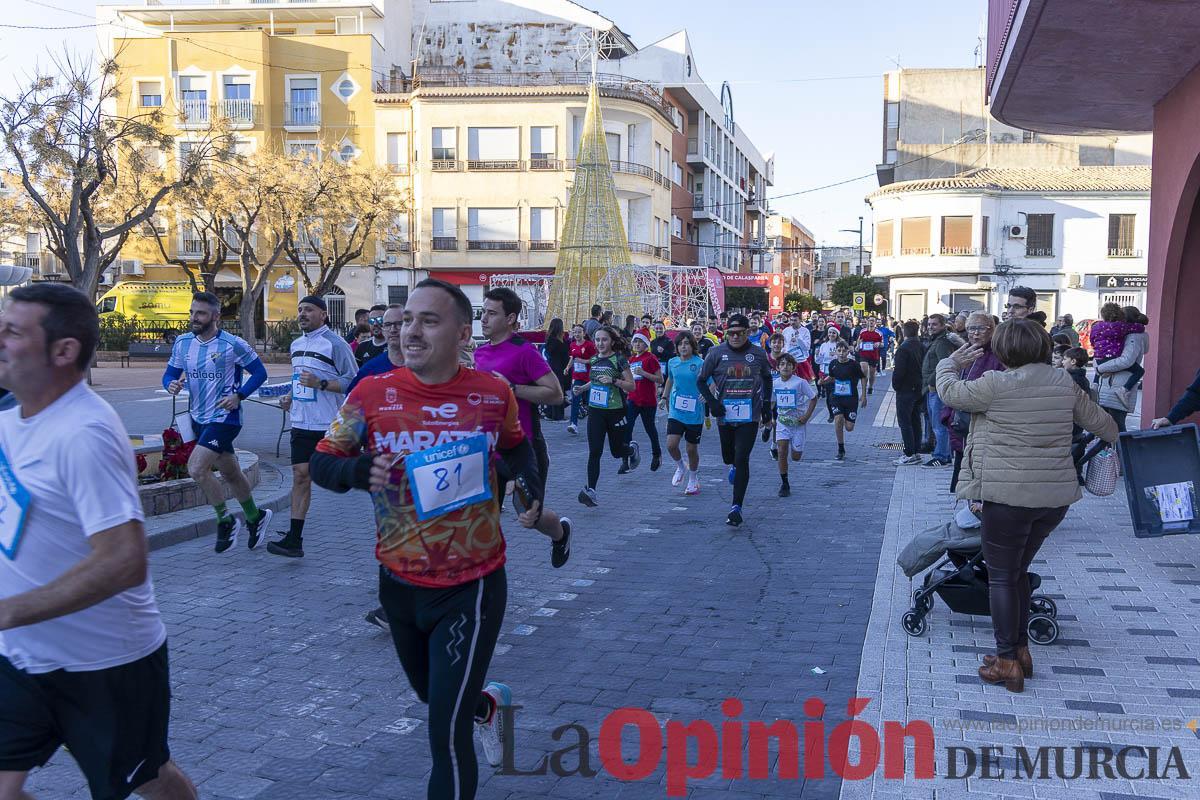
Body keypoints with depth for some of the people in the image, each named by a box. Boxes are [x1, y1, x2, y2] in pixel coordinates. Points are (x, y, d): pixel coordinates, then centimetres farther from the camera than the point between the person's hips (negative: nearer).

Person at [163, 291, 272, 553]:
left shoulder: (233, 345, -13)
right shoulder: (183, 343, 3)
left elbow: (259, 372, -6)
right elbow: (170, 373, 10)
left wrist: (238, 396, -18)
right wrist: (171, 384, -13)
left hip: (224, 417, -6)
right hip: (198, 418, 7)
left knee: (196, 468, -19)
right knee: (230, 473, 17)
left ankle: (226, 521, 0)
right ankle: (255, 517, 36)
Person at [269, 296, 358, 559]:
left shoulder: (335, 344, -10)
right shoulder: (297, 344, 15)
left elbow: (353, 381, -13)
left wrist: (320, 383, -22)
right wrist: (290, 397, 11)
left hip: (329, 425, -7)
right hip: (301, 423, 7)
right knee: (300, 475, 3)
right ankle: (294, 539, 5)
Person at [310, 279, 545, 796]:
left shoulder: (494, 394, -10)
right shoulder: (371, 394, -11)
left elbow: (516, 447, 12)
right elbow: (321, 463, -2)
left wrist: (530, 484, -6)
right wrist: (360, 470, -23)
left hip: (471, 587, -3)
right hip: (399, 584, 3)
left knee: (446, 730, -6)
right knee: (429, 693, 27)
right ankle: (487, 703, 61)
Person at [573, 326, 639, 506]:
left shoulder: (619, 359, -9)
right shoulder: (594, 359, 7)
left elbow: (631, 386, -9)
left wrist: (613, 380, -24)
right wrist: (582, 388, 7)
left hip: (615, 411, -4)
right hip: (595, 410, 4)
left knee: (617, 451, 10)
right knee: (594, 452, -7)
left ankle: (632, 449, 46)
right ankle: (591, 491, -9)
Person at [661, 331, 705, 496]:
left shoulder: (700, 363, -9)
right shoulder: (673, 362, 5)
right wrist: (665, 397, 22)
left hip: (695, 413, -3)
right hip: (676, 411, 3)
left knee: (692, 449, 7)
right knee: (671, 445, -12)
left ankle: (693, 480, 31)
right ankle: (680, 468, 20)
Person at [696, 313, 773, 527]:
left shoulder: (758, 354, 1)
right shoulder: (717, 353, -3)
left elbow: (767, 379, 18)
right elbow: (702, 380, 5)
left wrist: (766, 407, 16)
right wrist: (711, 402, -9)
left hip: (750, 416, -1)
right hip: (725, 415, 1)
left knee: (742, 460, -9)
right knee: (728, 457, 15)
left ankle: (736, 507, -5)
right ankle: (734, 465, 55)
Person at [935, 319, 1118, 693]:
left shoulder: (997, 384, -14)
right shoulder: (1064, 383, 4)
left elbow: (950, 392, 0)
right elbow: (1098, 420, 18)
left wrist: (950, 364, 20)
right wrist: (1114, 436, 40)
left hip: (1009, 496, -6)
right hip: (1057, 496, 6)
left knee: (1001, 577, 6)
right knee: (1019, 571, 20)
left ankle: (1007, 662, 7)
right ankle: (1021, 650, 26)